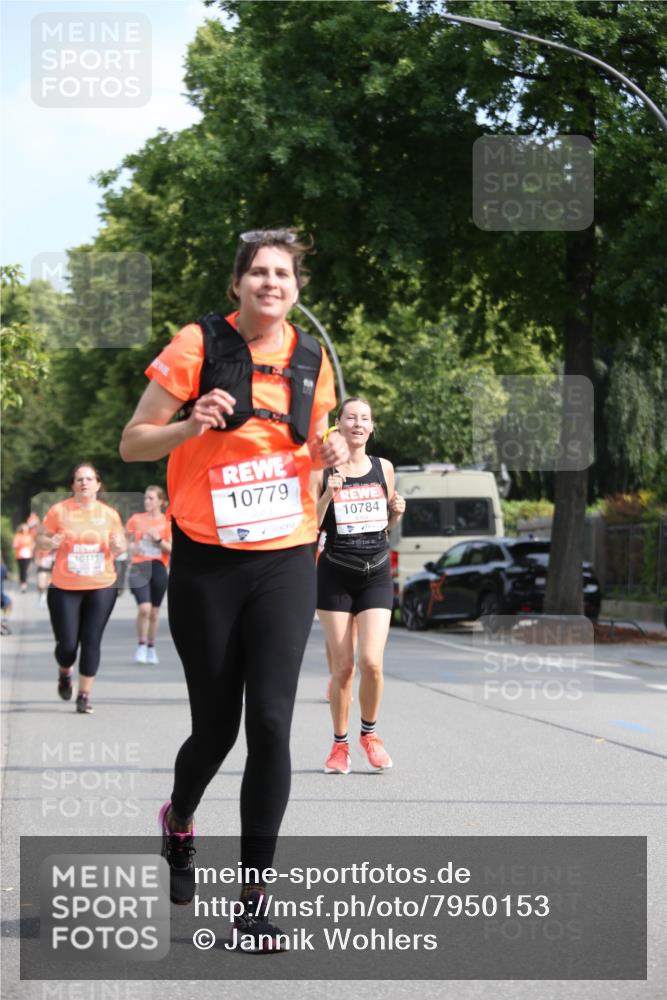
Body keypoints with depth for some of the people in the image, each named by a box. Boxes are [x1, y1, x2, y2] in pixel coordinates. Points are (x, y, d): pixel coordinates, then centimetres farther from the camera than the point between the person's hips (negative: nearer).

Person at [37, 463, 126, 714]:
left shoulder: (109, 514, 3)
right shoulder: (58, 511, -3)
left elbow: (120, 544, 14)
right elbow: (40, 538, 6)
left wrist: (118, 546, -10)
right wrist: (50, 543, -16)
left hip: (101, 587, 1)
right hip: (65, 588, -1)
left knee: (92, 641, -3)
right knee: (67, 643, -2)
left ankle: (85, 694, 8)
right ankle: (64, 673, 33)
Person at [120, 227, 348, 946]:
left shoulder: (311, 357, 8)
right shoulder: (199, 344, -4)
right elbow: (132, 443, -2)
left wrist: (327, 453, 0)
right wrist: (191, 426, -21)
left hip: (286, 561, 2)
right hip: (207, 562, -2)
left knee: (271, 723, -8)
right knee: (215, 726, 5)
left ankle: (254, 892, 1)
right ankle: (179, 819, 40)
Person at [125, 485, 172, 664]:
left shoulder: (167, 522, 3)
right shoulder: (136, 519, 7)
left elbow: (172, 549, -1)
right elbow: (124, 539, 16)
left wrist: (159, 540, -15)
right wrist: (131, 547, -4)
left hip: (158, 568, 1)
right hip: (139, 567, -1)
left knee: (154, 611, 8)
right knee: (144, 608, -17)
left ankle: (151, 648, 23)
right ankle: (141, 645, -1)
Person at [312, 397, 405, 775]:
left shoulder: (384, 468, 7)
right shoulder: (322, 471, -3)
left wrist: (397, 511, -2)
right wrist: (328, 494, -18)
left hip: (376, 574, 2)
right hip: (335, 576, -2)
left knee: (371, 662, -11)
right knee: (342, 666, -1)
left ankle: (370, 733, 13)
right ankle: (340, 743, 17)